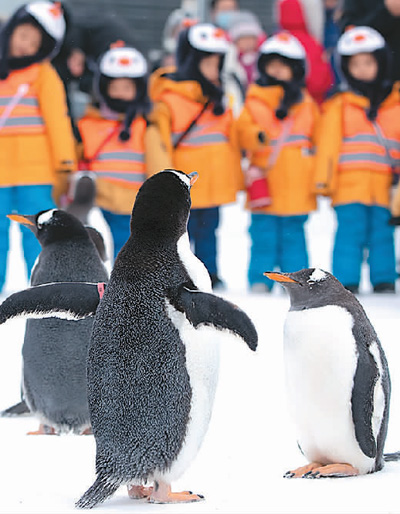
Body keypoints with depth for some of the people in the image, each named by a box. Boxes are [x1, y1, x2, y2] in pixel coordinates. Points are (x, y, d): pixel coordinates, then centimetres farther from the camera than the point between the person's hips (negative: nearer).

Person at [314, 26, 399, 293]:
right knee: (350, 233, -4)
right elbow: (329, 144, 4)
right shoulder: (339, 106, 4)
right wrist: (324, 179, -2)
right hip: (349, 185, -2)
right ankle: (346, 282, 2)